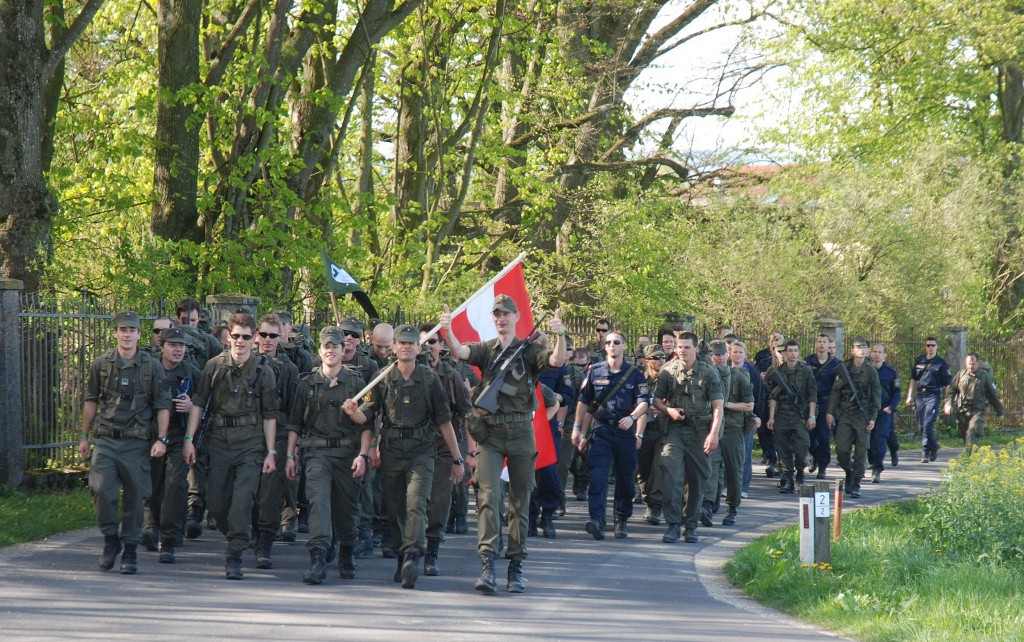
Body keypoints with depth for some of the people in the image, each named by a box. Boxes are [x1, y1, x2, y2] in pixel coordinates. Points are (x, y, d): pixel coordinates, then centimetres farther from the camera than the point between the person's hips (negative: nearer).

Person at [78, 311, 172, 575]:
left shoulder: (152, 367, 2)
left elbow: (163, 405, 3)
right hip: (105, 440, 1)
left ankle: (130, 551, 13)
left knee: (134, 497, 2)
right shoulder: (101, 364, 7)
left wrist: (161, 439, -6)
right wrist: (84, 436, 14)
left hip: (136, 442, -1)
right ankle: (110, 538, 8)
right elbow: (90, 401, 15)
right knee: (102, 490, -13)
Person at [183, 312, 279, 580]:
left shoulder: (263, 370, 1)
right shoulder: (215, 365, 4)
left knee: (242, 500, -14)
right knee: (215, 503, 4)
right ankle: (237, 536, 29)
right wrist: (189, 439, 3)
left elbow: (269, 415, 4)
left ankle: (234, 556, -11)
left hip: (250, 445, -2)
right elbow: (198, 403, 8)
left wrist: (271, 452, 1)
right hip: (219, 442, 2)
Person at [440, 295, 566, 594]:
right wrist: (447, 331, -29)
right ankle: (487, 565, -20)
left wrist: (560, 337, -33)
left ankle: (516, 568, 13)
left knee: (520, 501, 6)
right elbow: (459, 352, -9)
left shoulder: (530, 350, 5)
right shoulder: (486, 350, 9)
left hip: (521, 431, 0)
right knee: (488, 495, -13)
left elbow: (556, 361, -14)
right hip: (490, 432, 0)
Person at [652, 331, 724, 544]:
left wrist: (714, 434, -16)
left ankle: (691, 525, 18)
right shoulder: (668, 371, 4)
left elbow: (717, 406, -5)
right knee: (671, 474, -16)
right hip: (675, 429, 0)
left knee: (697, 479, 6)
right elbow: (657, 399, 11)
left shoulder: (708, 372, -1)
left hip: (699, 431, 0)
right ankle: (673, 524, -14)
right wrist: (669, 410, -11)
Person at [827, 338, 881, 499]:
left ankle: (856, 484, 5)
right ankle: (849, 472, 21)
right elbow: (835, 391, 6)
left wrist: (873, 417, -2)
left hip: (863, 415, -1)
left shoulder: (871, 371, 3)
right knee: (841, 449, -6)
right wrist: (830, 412, 0)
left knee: (861, 451, -2)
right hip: (845, 414, 1)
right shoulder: (843, 369, 4)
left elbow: (876, 395, 5)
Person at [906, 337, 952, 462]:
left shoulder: (941, 363, 1)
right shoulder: (919, 360, 12)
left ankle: (925, 451, -11)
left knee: (928, 425, -15)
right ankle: (933, 446, 25)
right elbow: (913, 379, 20)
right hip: (920, 395, 5)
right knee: (921, 426, 6)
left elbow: (947, 383, 2)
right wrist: (910, 396, 16)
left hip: (933, 395, -5)